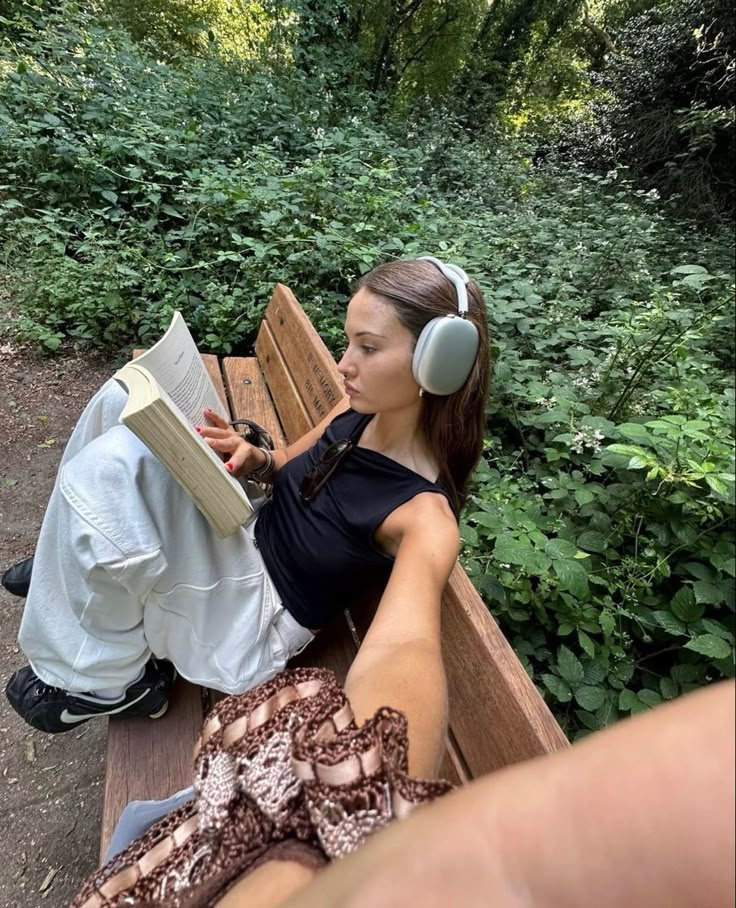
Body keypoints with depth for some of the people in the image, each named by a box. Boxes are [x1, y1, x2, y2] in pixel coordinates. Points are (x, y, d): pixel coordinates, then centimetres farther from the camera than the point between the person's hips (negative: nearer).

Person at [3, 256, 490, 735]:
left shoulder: (424, 513, -25)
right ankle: (85, 560, 16)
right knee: (127, 398, -4)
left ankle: (108, 678, -1)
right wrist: (255, 459, -10)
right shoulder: (360, 410, -4)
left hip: (252, 626, -6)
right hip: (243, 543, 7)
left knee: (108, 467, -26)